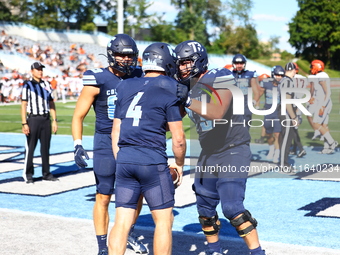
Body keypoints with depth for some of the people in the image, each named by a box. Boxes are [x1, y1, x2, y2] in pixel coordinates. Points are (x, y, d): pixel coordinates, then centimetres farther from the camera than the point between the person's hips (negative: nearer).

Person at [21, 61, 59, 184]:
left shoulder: (46, 85, 12)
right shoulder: (28, 85, -3)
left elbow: (51, 103, 15)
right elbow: (24, 105, -7)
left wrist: (54, 120, 9)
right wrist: (24, 123, -14)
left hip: (46, 120, 5)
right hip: (33, 119, -5)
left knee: (46, 147, 9)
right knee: (30, 148, -1)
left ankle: (46, 173, 17)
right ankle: (28, 174, 9)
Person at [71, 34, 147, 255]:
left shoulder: (138, 78, 3)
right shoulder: (98, 80, -10)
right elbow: (78, 116, -6)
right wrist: (78, 146, -15)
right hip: (106, 143, -4)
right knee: (103, 197, 1)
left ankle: (128, 233, 34)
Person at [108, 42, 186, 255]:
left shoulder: (126, 87, 12)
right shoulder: (168, 91, -3)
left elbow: (116, 131, 14)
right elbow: (178, 138, -4)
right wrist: (179, 164, 12)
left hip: (124, 159, 5)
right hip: (152, 160, -5)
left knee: (122, 221, 8)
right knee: (164, 220, 7)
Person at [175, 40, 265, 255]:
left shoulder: (219, 80, -15)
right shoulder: (188, 88, 7)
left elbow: (218, 113, -32)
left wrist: (188, 100, -38)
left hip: (233, 151, -8)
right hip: (209, 154, 8)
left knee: (232, 207, -16)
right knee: (205, 207, 10)